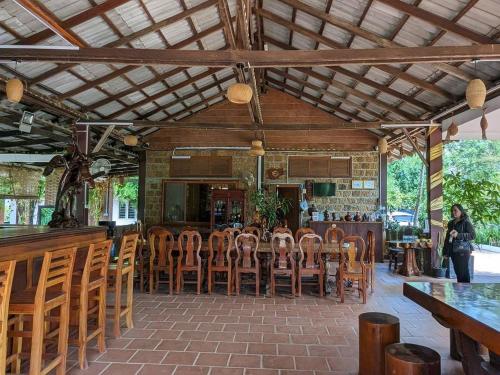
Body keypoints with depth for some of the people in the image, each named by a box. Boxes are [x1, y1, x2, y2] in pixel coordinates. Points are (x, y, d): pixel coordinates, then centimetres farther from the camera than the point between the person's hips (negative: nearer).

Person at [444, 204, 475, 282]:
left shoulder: (466, 222, -2)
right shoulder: (451, 223, 16)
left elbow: (473, 235, -11)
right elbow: (447, 238, 19)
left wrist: (458, 235, -23)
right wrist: (446, 251, 15)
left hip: (463, 251, -6)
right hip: (453, 251, 6)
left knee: (463, 272, -6)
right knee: (457, 271, 10)